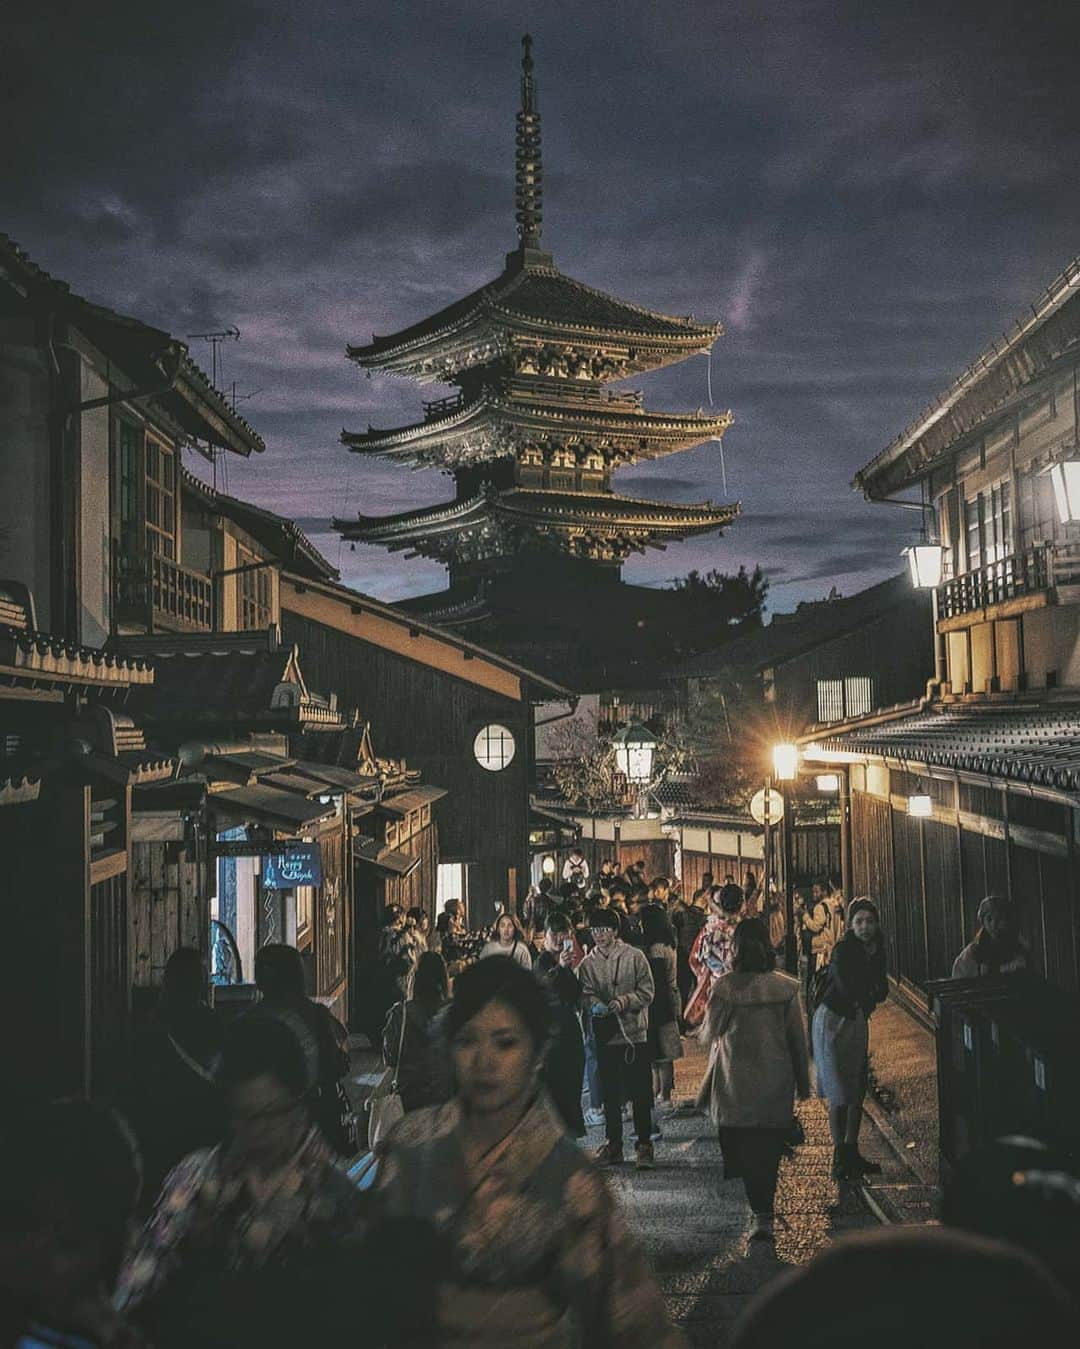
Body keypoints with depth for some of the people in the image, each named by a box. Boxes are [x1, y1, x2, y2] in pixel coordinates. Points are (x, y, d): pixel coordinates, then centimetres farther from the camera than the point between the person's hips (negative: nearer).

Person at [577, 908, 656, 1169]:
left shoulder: (635, 957, -3)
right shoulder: (587, 964, 5)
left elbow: (647, 991, -4)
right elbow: (586, 994, 0)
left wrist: (625, 1001, -20)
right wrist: (594, 1004, -22)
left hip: (634, 1032, -3)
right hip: (605, 1034, 3)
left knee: (640, 1091, 0)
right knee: (610, 1093, 11)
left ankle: (644, 1144, 10)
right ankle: (613, 1143, 22)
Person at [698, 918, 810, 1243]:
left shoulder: (723, 987, -12)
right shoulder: (786, 987, -6)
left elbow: (708, 1034, -3)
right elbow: (798, 1039, 0)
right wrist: (803, 1082, 10)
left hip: (736, 1082, -2)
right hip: (776, 1082, 2)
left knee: (745, 1147, 15)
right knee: (768, 1149, 10)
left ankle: (760, 1213, 14)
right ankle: (765, 1214, 10)